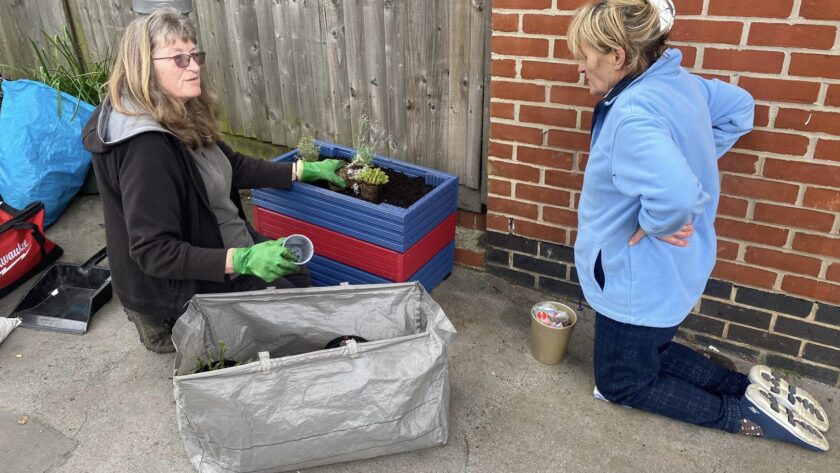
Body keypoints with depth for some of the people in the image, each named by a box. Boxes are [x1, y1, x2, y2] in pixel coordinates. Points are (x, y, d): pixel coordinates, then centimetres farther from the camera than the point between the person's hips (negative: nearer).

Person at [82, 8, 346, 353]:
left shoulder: (182, 117, -3)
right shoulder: (144, 147, -31)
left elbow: (233, 166, 9)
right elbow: (153, 252, -31)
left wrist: (304, 170, 4)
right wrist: (241, 261, -41)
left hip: (216, 243, 9)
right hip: (174, 284, -9)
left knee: (297, 274, 16)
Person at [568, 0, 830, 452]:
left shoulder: (632, 114, -31)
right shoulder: (679, 81, -2)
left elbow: (675, 196, -45)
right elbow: (739, 107, 16)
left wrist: (651, 227, -24)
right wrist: (693, 158, 8)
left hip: (638, 274, -9)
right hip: (668, 267, 9)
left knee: (620, 381, 15)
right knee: (651, 351, 31)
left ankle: (740, 413, 15)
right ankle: (747, 389, 24)